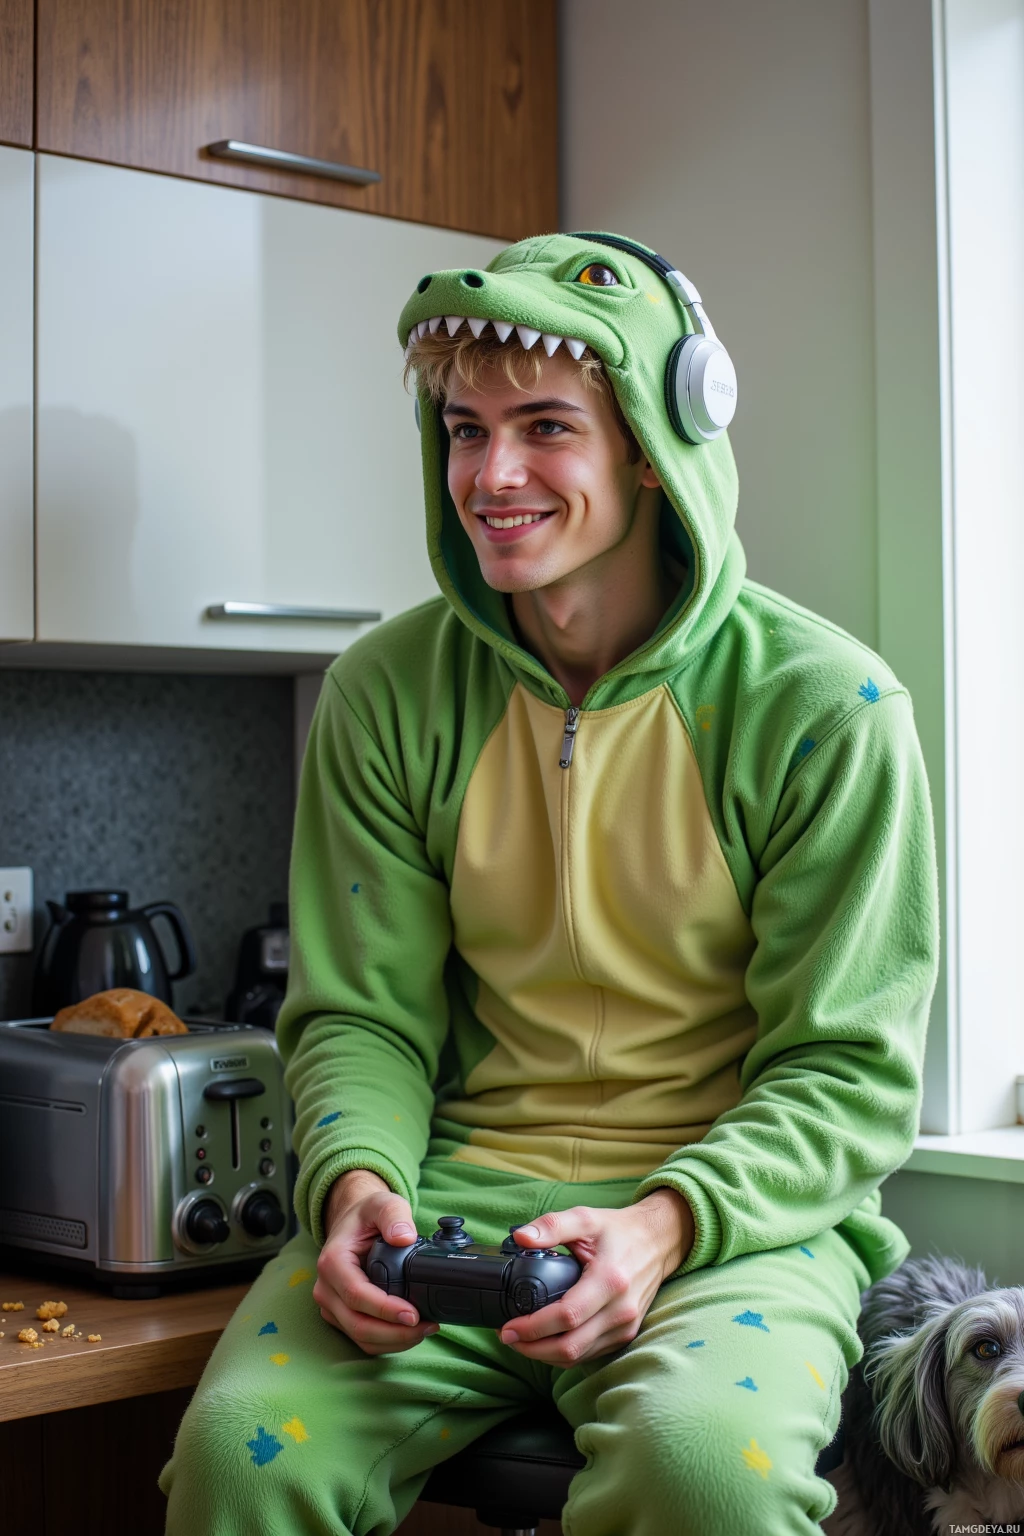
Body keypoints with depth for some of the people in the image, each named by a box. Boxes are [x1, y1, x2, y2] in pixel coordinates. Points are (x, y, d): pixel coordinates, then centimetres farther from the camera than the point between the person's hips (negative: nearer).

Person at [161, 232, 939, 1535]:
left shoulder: (824, 706, -6)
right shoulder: (387, 695, 3)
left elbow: (850, 1069, -5)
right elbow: (359, 1008, 7)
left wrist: (666, 1223, -22)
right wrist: (357, 1179, -15)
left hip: (734, 1205, -2)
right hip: (459, 1188, 2)